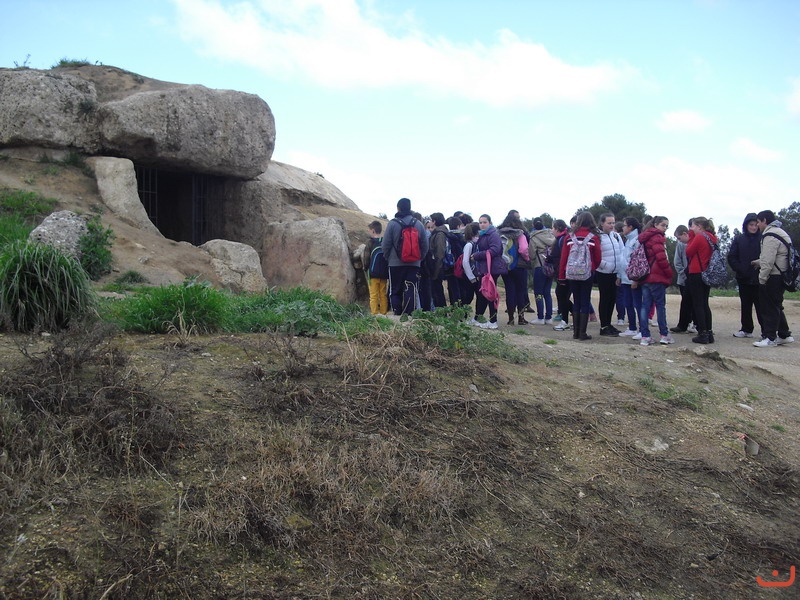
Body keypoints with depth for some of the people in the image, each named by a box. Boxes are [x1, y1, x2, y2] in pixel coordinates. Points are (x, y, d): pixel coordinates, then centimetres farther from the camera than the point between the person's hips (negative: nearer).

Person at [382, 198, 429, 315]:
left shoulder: (392, 223, -7)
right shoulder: (418, 224, 3)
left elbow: (385, 245, -4)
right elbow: (425, 245, 7)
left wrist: (387, 257, 11)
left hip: (395, 263, -2)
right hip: (414, 264, 2)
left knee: (395, 291, 8)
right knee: (411, 291, 0)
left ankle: (397, 313, 3)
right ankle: (408, 314, -6)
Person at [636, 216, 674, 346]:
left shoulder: (646, 237, 18)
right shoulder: (657, 237, -9)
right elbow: (661, 258, -18)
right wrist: (669, 273, -6)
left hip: (645, 277, 8)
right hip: (657, 277, -8)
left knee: (645, 306, 4)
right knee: (660, 305, 0)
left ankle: (645, 336, 3)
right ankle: (664, 335, 6)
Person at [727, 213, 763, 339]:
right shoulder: (739, 239, 5)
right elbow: (731, 257, 2)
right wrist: (740, 270, -9)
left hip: (759, 279, -3)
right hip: (744, 279, 3)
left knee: (761, 305, -4)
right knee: (745, 305, 12)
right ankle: (746, 329, 22)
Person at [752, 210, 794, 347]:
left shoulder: (770, 235, -16)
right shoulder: (779, 233, 18)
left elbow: (768, 260, -21)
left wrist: (762, 278, -17)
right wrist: (758, 262, 26)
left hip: (773, 277, -10)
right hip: (781, 276, 10)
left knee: (770, 307, -4)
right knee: (776, 307, 17)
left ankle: (770, 338, -1)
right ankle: (784, 335, 23)